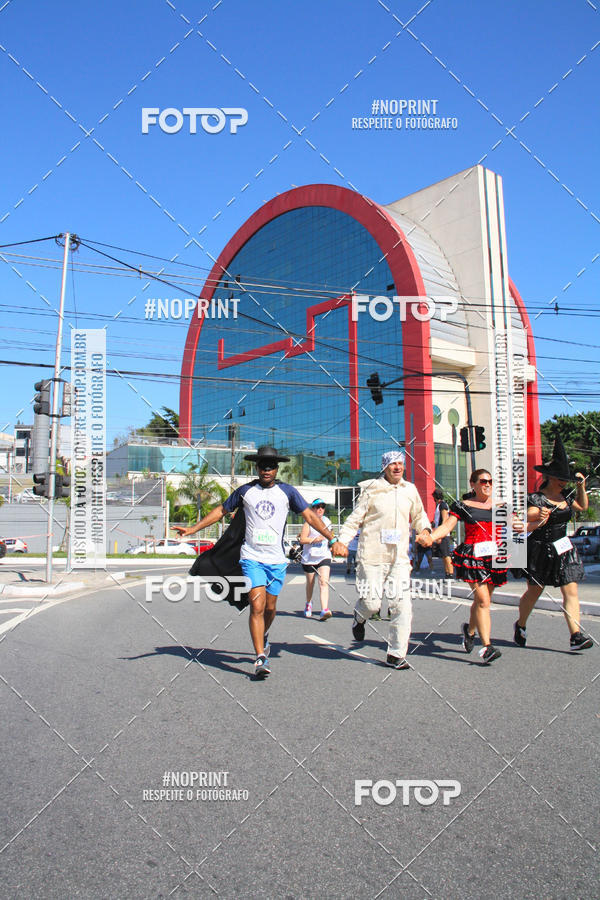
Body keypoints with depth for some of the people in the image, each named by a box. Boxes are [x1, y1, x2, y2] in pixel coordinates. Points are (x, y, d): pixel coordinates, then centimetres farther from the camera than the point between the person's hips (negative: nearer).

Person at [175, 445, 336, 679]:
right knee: (257, 606, -11)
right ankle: (261, 658, -7)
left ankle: (263, 636, 42)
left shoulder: (287, 491, 3)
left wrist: (332, 539, -2)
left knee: (270, 607, 11)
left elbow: (310, 516, 5)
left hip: (277, 559, 1)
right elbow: (221, 511, 12)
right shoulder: (246, 491, 3)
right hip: (252, 557, -1)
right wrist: (192, 529, 8)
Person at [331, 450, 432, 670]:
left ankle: (396, 655, 9)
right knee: (372, 603, -4)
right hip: (372, 557, -4)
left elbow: (419, 515, 27)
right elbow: (355, 518, -1)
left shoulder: (410, 490, 11)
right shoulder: (373, 489, -2)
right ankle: (360, 617, 34)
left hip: (399, 558, 4)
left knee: (402, 606, -3)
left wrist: (424, 530, 7)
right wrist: (342, 540, -13)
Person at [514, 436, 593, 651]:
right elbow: (528, 524, -25)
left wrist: (581, 486, 12)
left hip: (563, 549, 6)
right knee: (534, 591, 8)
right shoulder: (537, 499, -13)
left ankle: (576, 635, -7)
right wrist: (538, 521, -48)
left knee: (571, 592, -5)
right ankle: (520, 625, 30)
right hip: (541, 550, -6)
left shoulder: (564, 497, 9)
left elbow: (582, 506, 26)